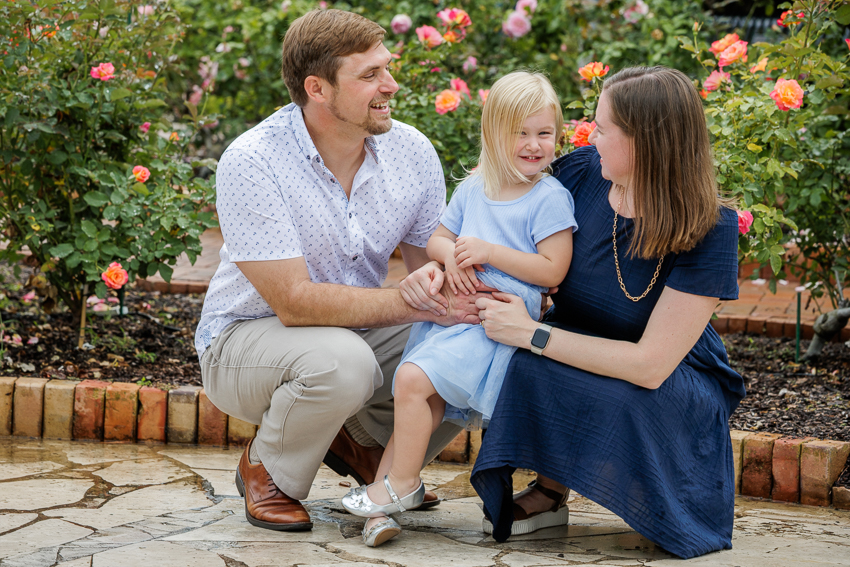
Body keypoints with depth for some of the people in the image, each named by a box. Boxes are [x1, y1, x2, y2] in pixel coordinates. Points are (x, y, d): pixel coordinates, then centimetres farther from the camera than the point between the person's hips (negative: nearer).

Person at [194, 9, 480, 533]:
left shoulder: (412, 151, -8)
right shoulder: (252, 163, -25)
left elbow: (432, 264, -2)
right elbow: (295, 302, -29)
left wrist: (439, 279, -28)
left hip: (360, 331, 6)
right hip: (249, 335, -5)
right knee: (341, 362, -38)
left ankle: (366, 445, 10)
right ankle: (267, 471, -5)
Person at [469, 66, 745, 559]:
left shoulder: (710, 230, -24)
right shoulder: (582, 172, -11)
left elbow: (650, 365, -27)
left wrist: (530, 333, -28)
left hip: (678, 385, -5)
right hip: (583, 355, 5)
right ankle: (551, 488, -4)